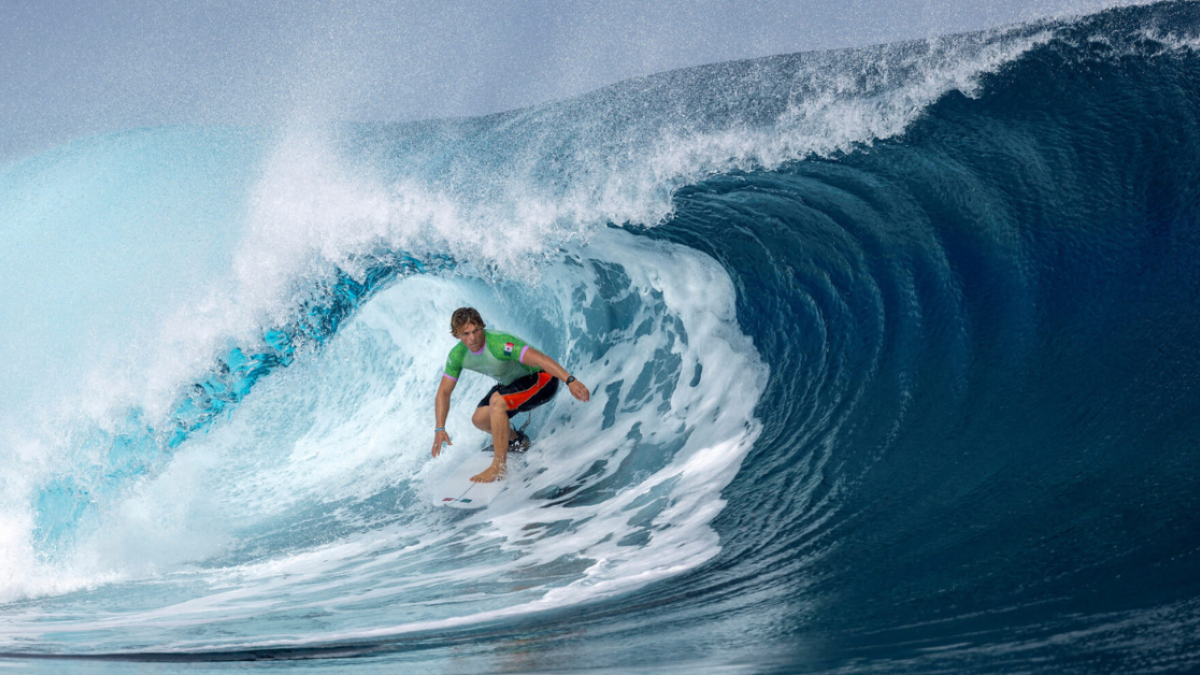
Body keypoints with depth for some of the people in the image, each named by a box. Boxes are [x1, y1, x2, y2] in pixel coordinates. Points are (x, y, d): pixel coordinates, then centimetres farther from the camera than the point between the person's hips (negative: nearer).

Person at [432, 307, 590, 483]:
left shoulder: (499, 344, -34)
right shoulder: (457, 356, -11)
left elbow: (540, 359, -43)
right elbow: (444, 392, -1)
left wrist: (570, 381, -54)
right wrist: (440, 428, -11)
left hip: (542, 378, -8)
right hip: (512, 382, 8)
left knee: (497, 401, -30)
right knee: (480, 419, -5)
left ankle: (499, 467, -24)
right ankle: (517, 440, 26)